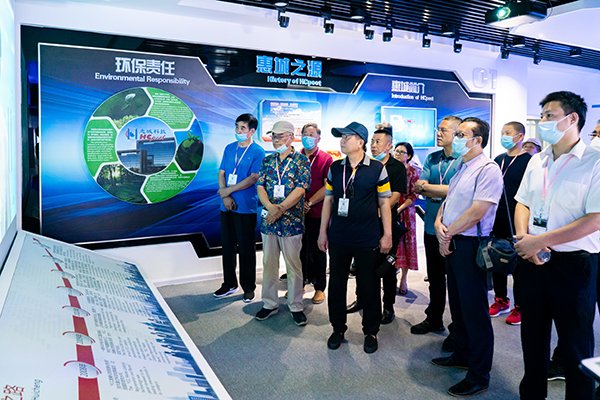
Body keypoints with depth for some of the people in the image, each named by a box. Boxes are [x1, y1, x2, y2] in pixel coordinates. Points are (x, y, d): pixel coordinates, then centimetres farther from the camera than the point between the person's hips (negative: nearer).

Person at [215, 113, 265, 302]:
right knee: (228, 245, 13)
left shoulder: (258, 152, -5)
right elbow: (221, 173, 9)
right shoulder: (229, 148, 11)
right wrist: (225, 196, -7)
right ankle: (229, 284, 26)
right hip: (227, 206, 5)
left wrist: (229, 190, -12)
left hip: (246, 207, -5)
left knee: (246, 248, 3)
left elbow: (253, 178, -13)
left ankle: (248, 287, 17)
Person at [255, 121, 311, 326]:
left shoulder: (301, 160, -3)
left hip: (291, 221, -4)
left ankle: (296, 307, 19)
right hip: (268, 220, 4)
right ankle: (270, 304, 27)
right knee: (269, 263, 12)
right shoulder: (268, 160, 10)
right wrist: (270, 207, -15)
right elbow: (260, 186, 3)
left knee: (294, 266, 5)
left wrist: (280, 208, -19)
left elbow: (300, 189, -13)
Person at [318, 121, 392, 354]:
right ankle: (338, 328, 29)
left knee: (369, 287, 8)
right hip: (338, 239, 3)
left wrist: (387, 235, -3)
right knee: (336, 285, 11)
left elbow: (384, 204, -1)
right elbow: (328, 200, 9)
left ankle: (370, 332, 26)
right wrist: (323, 232, 7)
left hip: (367, 239, -3)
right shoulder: (335, 168, 6)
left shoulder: (377, 169, -3)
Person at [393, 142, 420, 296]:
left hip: (405, 212, -1)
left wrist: (400, 208, -16)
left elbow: (413, 196, -5)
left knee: (406, 244, 4)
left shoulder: (413, 172, 0)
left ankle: (403, 280, 15)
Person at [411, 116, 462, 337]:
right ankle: (434, 319, 35)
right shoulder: (431, 158, 10)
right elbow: (419, 188, 1)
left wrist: (426, 187, -11)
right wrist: (443, 193, -16)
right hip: (431, 227, 6)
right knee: (434, 276, 18)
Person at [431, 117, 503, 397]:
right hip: (452, 245, 9)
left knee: (474, 310, -1)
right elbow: (447, 201, 17)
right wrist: (439, 224, -3)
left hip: (471, 245, -9)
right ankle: (463, 355, 35)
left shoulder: (488, 169, -14)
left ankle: (479, 375, 11)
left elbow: (476, 212, -21)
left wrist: (448, 233, -11)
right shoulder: (460, 169, 16)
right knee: (457, 305, 19)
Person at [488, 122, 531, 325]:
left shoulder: (528, 161, -7)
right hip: (496, 220, 6)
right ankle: (501, 300, 28)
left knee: (517, 263, 2)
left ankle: (519, 307, 17)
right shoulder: (498, 160, 13)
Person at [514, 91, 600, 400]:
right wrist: (523, 236, -7)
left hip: (573, 264, -6)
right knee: (533, 336, 18)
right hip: (532, 260, 6)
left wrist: (539, 241, -19)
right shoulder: (537, 161, 9)